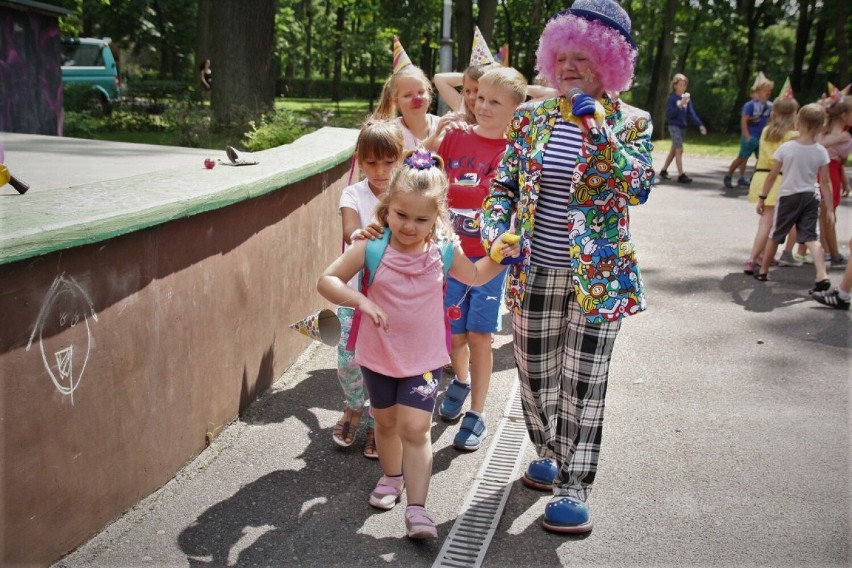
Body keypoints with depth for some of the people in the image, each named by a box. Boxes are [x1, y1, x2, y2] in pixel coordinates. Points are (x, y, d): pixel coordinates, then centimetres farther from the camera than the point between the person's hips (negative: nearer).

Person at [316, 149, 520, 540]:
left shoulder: (444, 250, -7)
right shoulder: (371, 248, -15)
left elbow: (474, 276, 13)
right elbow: (327, 280, -15)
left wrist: (499, 257, -5)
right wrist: (361, 301, -31)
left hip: (424, 358, -1)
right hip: (378, 355, 1)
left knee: (415, 428, -7)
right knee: (386, 421, 20)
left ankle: (416, 508, 0)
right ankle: (392, 476, 46)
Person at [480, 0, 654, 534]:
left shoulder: (630, 121, -3)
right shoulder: (532, 117, 4)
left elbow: (639, 187, -16)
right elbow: (504, 183, 8)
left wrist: (598, 127, -21)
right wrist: (494, 229, -10)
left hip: (597, 275, -3)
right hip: (535, 273, 3)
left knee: (583, 383, 3)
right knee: (535, 373, 15)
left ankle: (574, 486, 16)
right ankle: (550, 454, 40)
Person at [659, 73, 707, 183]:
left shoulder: (687, 98, 7)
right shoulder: (671, 98, -9)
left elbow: (692, 113, 4)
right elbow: (669, 115, -15)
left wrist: (700, 125, -6)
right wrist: (679, 105, -24)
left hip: (683, 127, 7)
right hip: (674, 126, -7)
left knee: (674, 150, 13)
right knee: (679, 150, -12)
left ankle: (663, 170, 26)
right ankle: (681, 175, -13)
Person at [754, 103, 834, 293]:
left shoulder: (786, 148, -9)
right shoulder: (821, 152, -5)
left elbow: (772, 176, -5)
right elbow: (825, 183, -4)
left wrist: (762, 198, 4)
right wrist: (830, 209, 1)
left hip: (788, 197, -1)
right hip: (811, 198, 1)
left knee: (775, 236, 13)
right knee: (810, 237, 1)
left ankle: (763, 271, 26)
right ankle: (822, 275, -15)